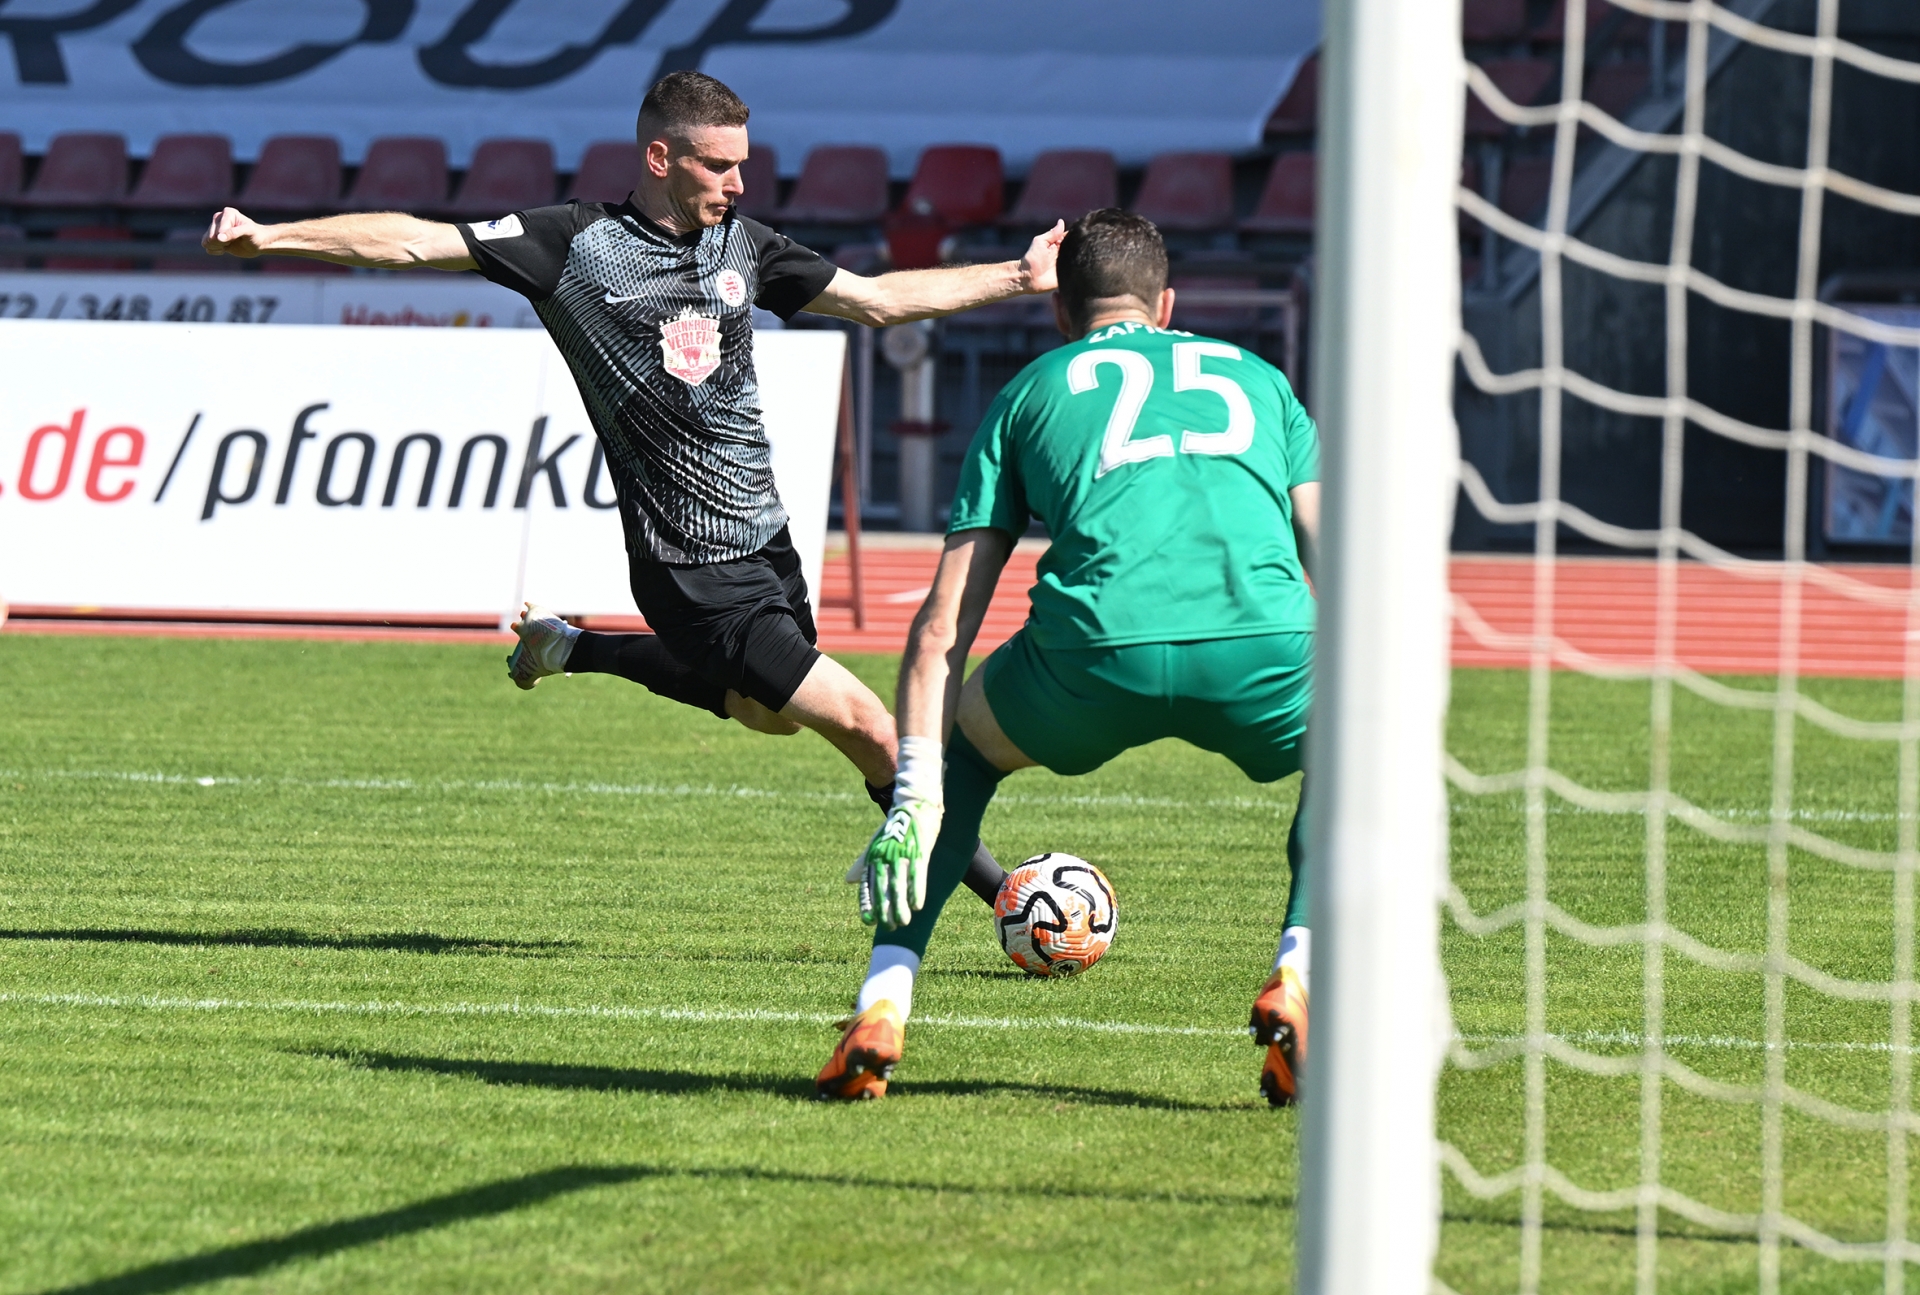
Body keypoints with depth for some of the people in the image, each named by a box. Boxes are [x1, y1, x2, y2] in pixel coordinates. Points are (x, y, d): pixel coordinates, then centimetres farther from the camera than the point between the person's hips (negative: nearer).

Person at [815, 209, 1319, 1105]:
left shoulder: (1032, 392, 27)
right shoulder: (1255, 376, 31)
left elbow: (945, 620, 18)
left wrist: (915, 792, 15)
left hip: (1100, 659, 0)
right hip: (1260, 647, 0)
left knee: (961, 746, 32)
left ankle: (881, 1008, 18)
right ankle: (1298, 979, 10)